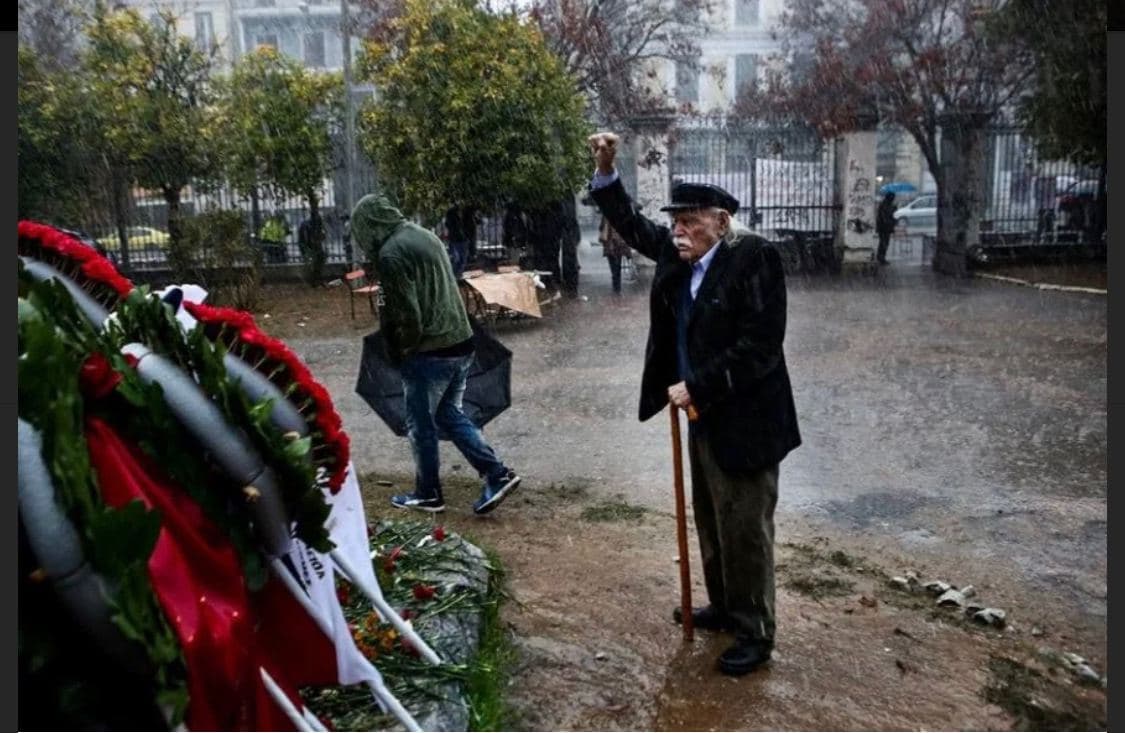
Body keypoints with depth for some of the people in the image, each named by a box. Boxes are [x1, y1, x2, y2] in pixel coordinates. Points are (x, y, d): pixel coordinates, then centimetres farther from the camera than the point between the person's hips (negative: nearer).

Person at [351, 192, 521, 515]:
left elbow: (406, 314, -20)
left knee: (421, 426, 9)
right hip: (460, 343, 8)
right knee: (450, 414, 19)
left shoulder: (390, 253, -15)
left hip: (428, 354, -8)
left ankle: (427, 494, 23)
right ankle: (497, 473, 13)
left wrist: (398, 352, -2)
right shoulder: (426, 235, 11)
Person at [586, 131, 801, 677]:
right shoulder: (678, 252, 3)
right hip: (705, 415, 8)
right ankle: (723, 607, 40)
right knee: (711, 523, 21)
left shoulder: (754, 258, -19)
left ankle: (755, 635, 22)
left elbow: (759, 347, -23)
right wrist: (606, 170, 2)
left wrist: (697, 387, -21)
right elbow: (632, 225, 16)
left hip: (744, 421, -8)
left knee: (745, 530, 5)